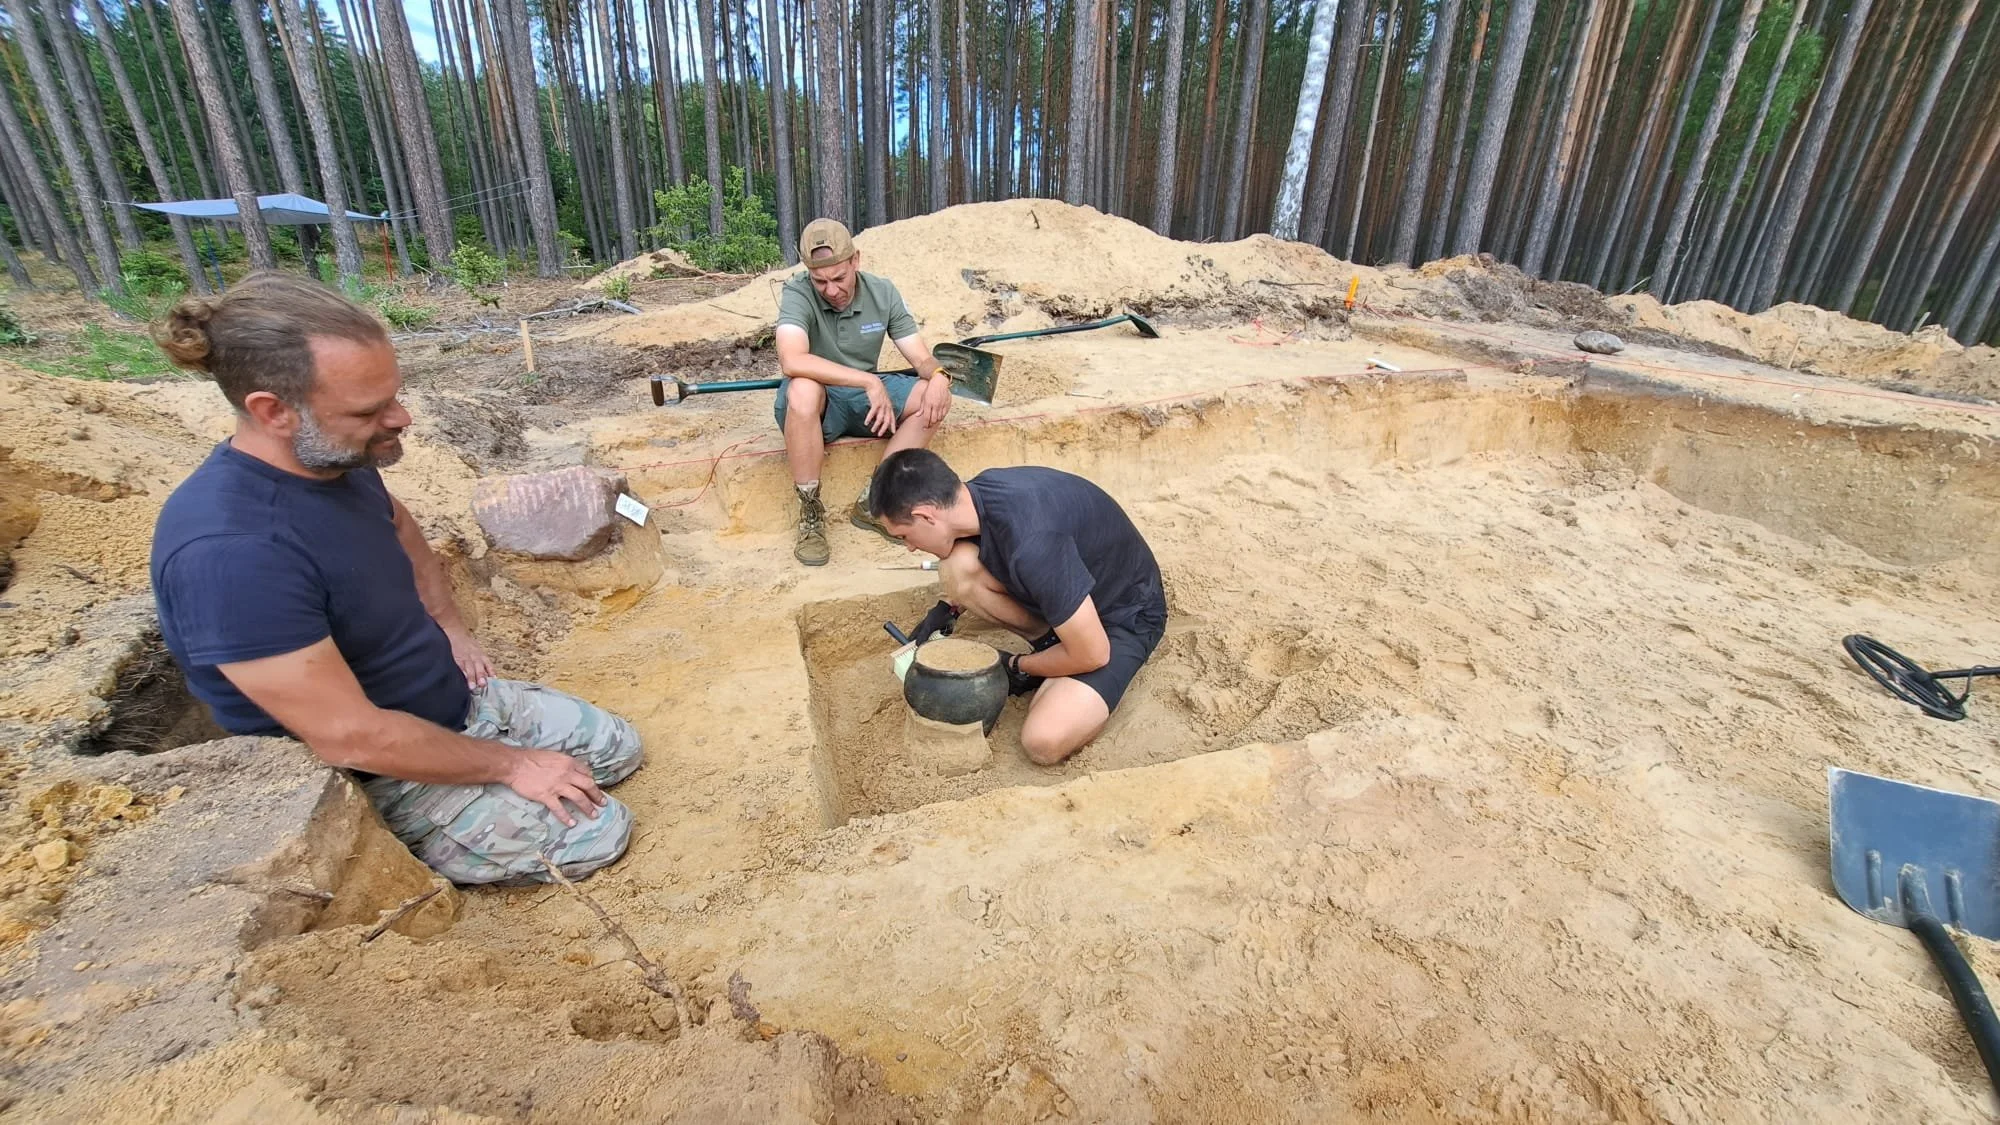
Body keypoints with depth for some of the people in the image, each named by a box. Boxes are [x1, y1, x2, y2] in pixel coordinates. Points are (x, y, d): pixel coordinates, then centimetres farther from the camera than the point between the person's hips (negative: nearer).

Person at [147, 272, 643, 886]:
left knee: (619, 747, 13)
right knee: (599, 832, -8)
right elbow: (351, 737, -31)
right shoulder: (229, 550, -34)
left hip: (460, 699, 8)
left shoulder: (339, 460, -7)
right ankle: (424, 854, 8)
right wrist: (511, 766, -20)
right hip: (382, 778, -8)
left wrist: (448, 626, 8)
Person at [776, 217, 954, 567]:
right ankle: (810, 513, -24)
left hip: (866, 399, 5)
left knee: (934, 397, -18)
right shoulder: (797, 294, -17)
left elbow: (922, 358, -5)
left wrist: (938, 376, -30)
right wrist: (869, 381, -39)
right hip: (813, 405, -4)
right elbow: (791, 361, -36)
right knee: (803, 389, -38)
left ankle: (872, 501, -12)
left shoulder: (883, 292, -3)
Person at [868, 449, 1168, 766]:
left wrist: (1017, 667, -11)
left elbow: (1092, 655, -27)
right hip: (1065, 586, 7)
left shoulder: (1032, 543, -38)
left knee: (1043, 742, -27)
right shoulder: (976, 493, -12)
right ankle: (1048, 643, 1)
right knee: (957, 567, -16)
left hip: (1123, 616, -7)